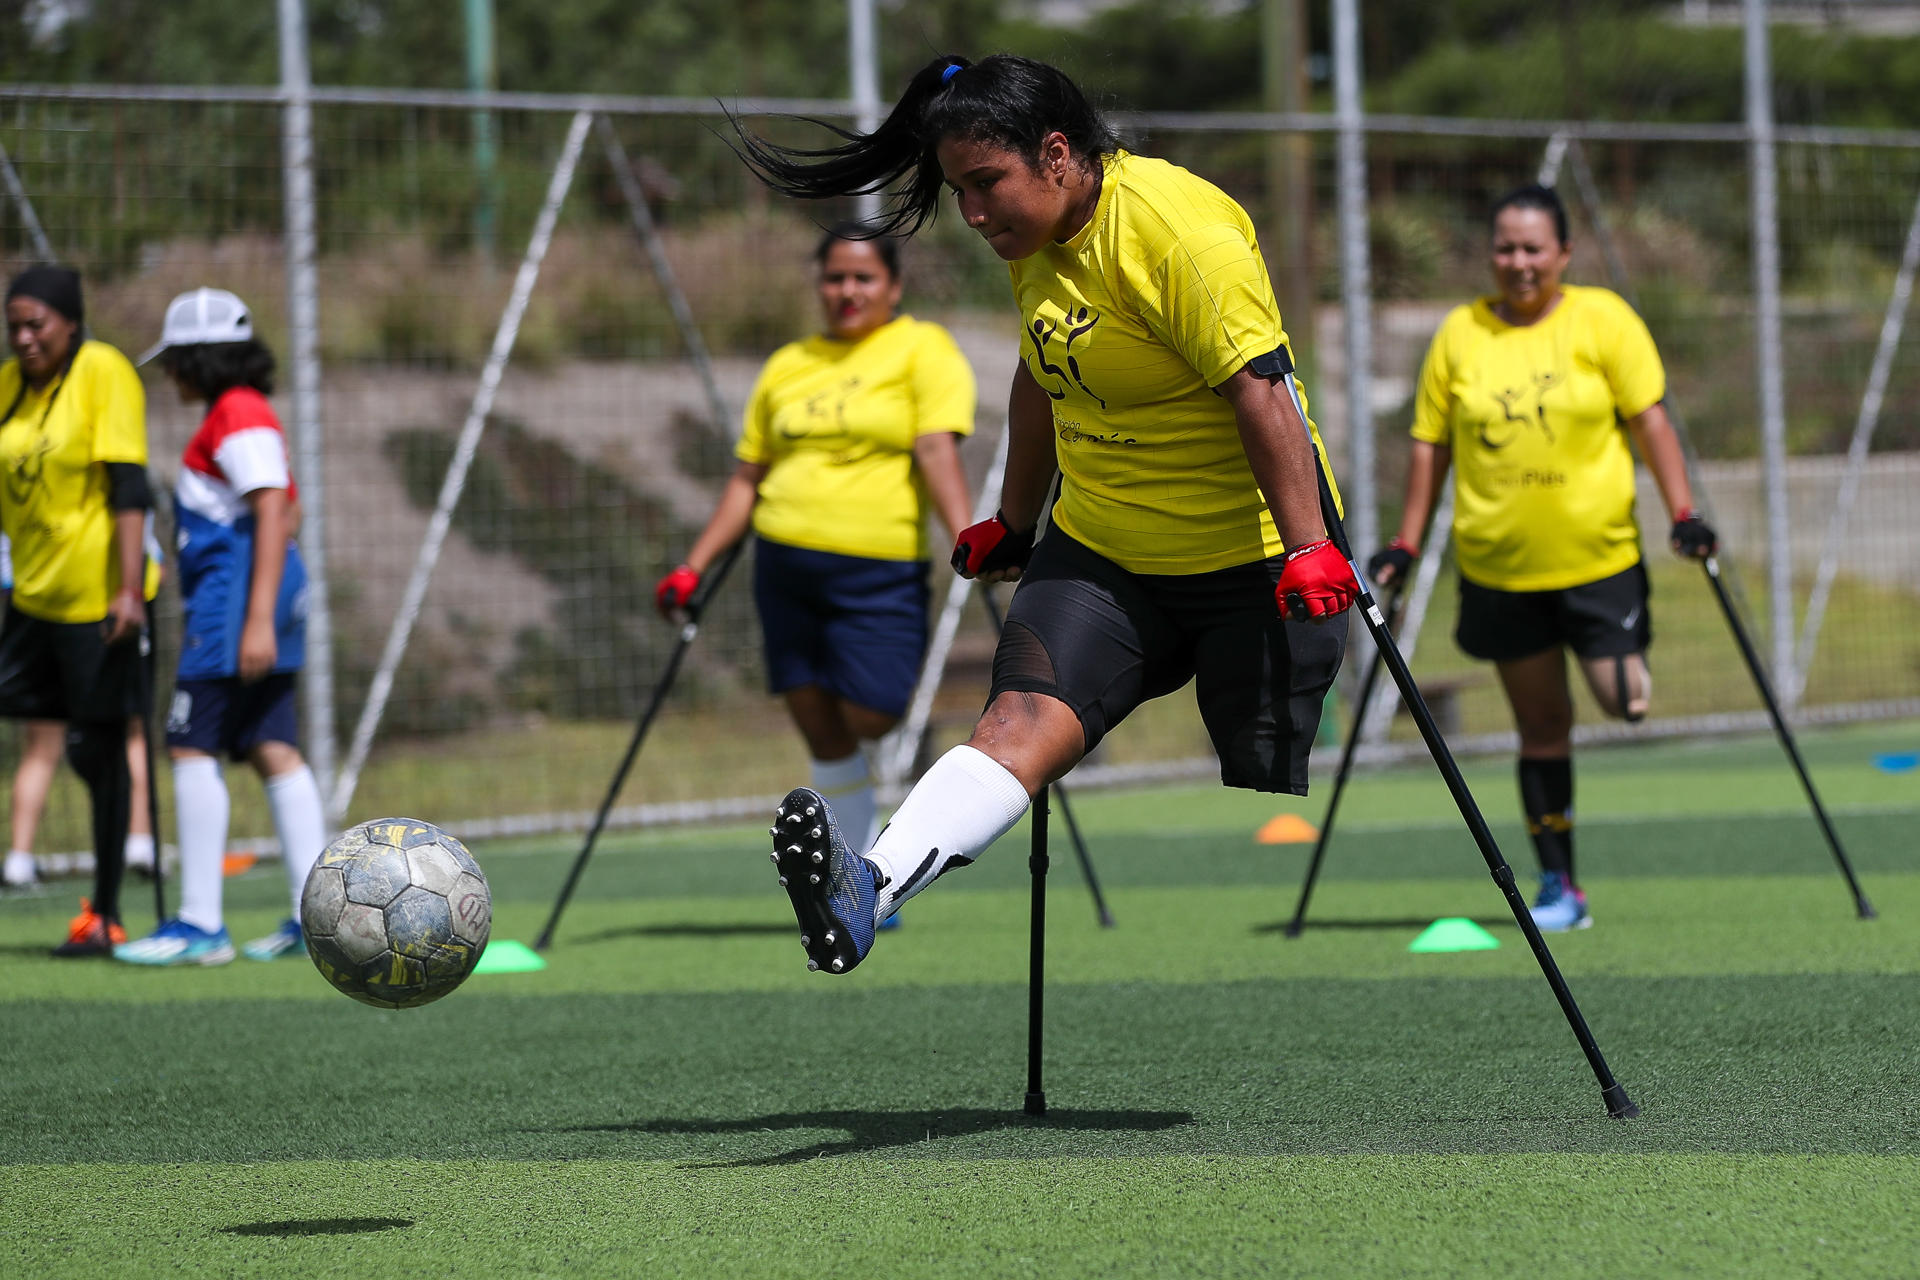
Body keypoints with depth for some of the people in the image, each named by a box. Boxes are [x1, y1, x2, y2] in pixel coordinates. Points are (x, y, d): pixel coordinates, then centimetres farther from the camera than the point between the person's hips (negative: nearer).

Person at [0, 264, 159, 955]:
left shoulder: (103, 371, -12)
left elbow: (128, 489, -17)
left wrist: (129, 590, -22)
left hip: (98, 597, -6)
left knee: (98, 749, -1)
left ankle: (105, 917, 6)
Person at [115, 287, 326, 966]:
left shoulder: (237, 417, -11)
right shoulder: (244, 415, 19)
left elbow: (274, 516, -19)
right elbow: (287, 513, 26)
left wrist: (258, 618, -23)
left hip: (236, 597, -10)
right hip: (251, 602, 10)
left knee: (192, 749, -9)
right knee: (273, 751, 6)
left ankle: (200, 923, -11)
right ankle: (315, 916, 3)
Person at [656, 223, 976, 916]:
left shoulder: (922, 348, 3)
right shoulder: (787, 367, 16)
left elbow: (937, 450, -10)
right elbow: (747, 479, 20)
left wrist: (966, 538, -24)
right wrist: (694, 568, 13)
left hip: (882, 568, -4)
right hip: (786, 565, 4)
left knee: (868, 719, -11)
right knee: (821, 730, 2)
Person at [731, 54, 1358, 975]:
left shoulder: (1177, 227, -20)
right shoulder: (1035, 239, 7)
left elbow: (1261, 388, -23)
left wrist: (1308, 548, -27)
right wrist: (1015, 524, 31)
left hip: (1253, 569, -5)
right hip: (1101, 554, 5)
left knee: (1267, 805, 0)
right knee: (1024, 716, -19)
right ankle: (866, 890, -41)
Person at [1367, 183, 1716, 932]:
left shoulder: (1601, 320, -2)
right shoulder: (1460, 334, 3)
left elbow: (1648, 419, -2)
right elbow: (1431, 443, 9)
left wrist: (1682, 514, -11)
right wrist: (1407, 544, 6)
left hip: (1598, 555, -2)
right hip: (1498, 567, 2)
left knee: (1624, 702, -11)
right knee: (1541, 728, 5)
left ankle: (1629, 668, 27)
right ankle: (1559, 886, 12)